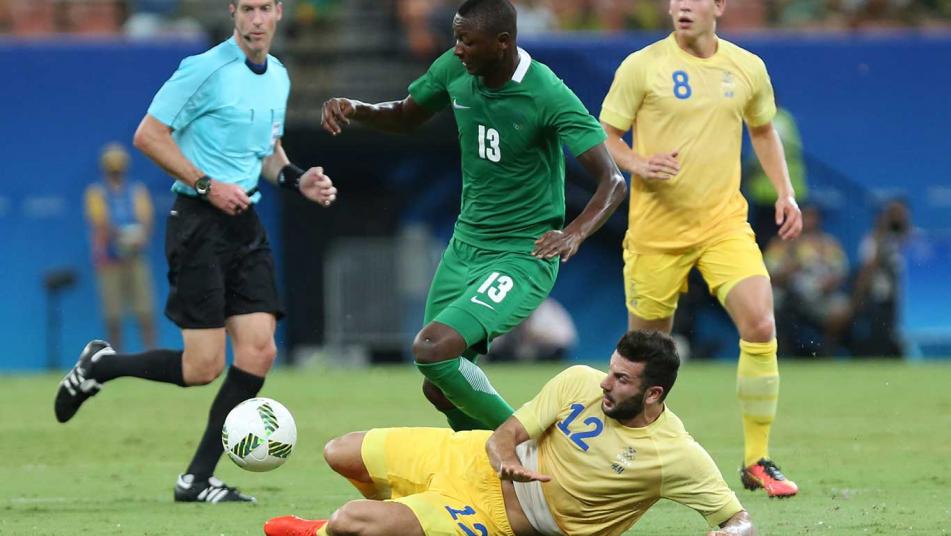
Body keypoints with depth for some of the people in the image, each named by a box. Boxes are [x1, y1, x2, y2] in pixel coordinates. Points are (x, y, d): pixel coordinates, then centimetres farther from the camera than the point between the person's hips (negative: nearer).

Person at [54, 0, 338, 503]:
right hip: (199, 222, -7)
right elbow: (148, 135, -11)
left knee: (259, 352, -4)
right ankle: (99, 365, 16)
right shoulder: (206, 69, -12)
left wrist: (296, 179, 7)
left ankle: (198, 479, 4)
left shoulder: (277, 77, 12)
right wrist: (208, 185, -16)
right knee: (203, 367, -10)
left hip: (246, 224, 7)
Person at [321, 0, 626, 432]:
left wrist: (575, 233, -42)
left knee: (432, 350, -25)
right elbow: (406, 118, 17)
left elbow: (612, 182, -24)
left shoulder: (548, 96, -22)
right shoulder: (454, 70, -4)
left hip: (523, 256, -7)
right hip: (464, 245, 7)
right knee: (439, 388, 9)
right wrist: (354, 109, -3)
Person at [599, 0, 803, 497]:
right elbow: (604, 137, 0)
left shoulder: (748, 68, 5)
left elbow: (763, 131, 22)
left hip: (724, 223, 2)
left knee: (760, 327, -16)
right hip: (656, 227, -2)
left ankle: (756, 461, -5)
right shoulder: (642, 66, -5)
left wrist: (784, 191, 10)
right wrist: (640, 166, -19)